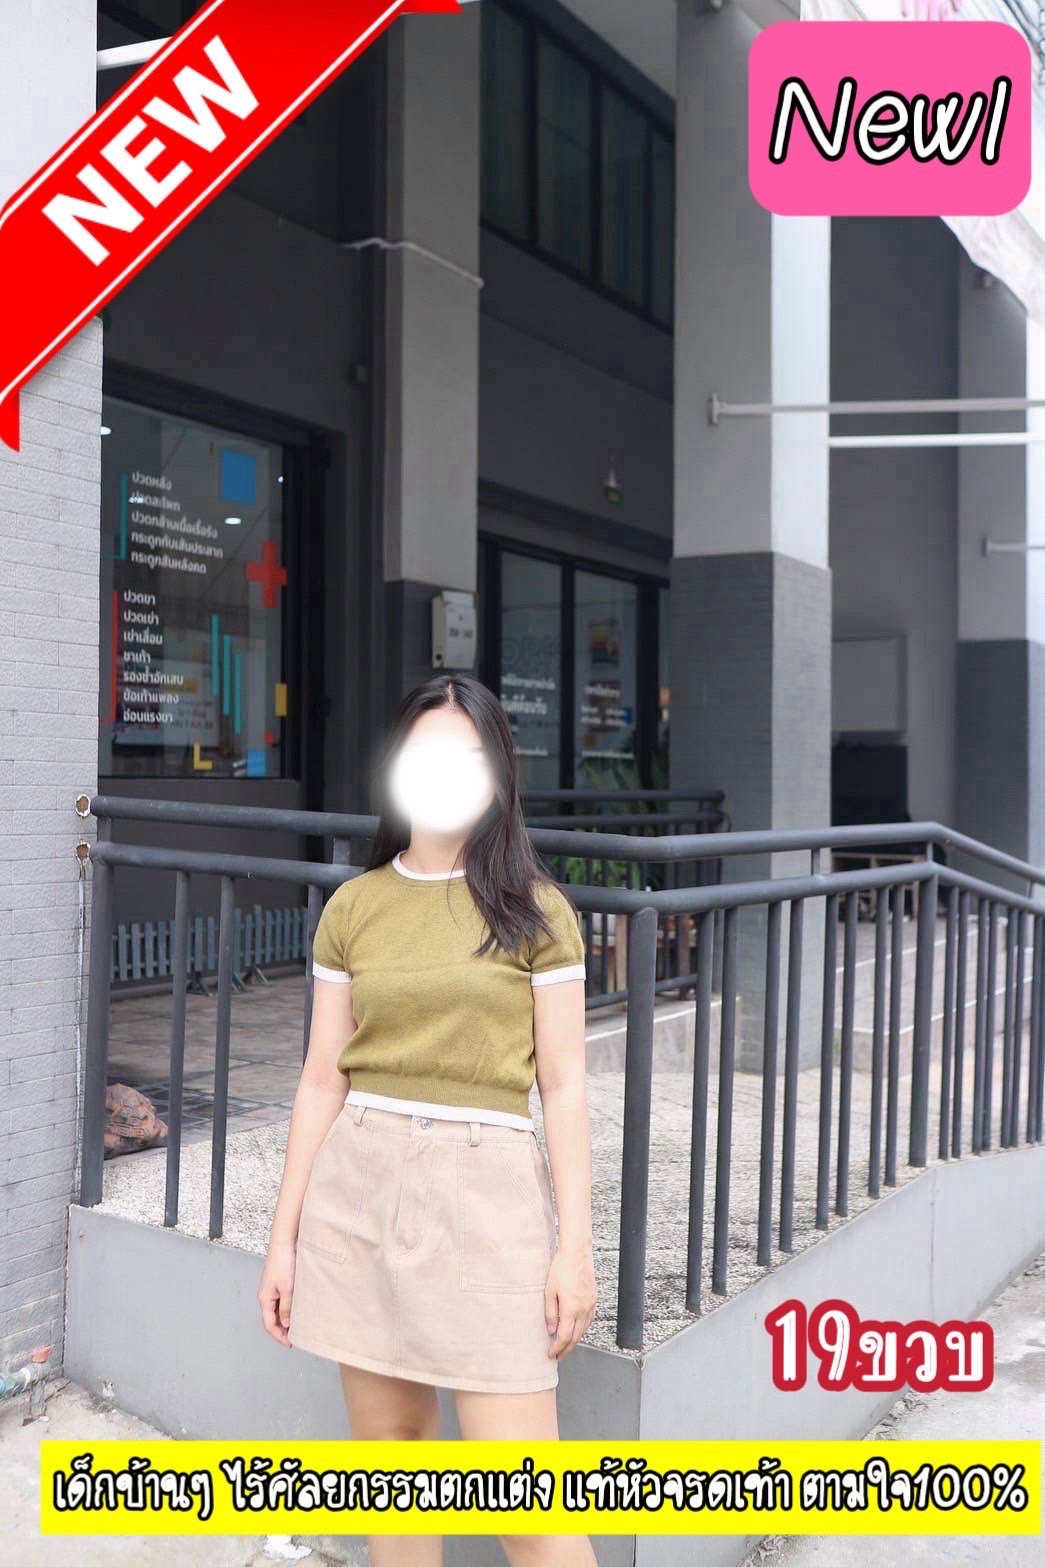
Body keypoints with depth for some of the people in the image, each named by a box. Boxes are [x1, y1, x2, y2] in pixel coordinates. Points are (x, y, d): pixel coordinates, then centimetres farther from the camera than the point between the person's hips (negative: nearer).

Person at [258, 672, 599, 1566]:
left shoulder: (534, 910, -1)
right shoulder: (353, 906, 6)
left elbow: (563, 1087, -1)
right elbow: (323, 1079, 7)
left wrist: (575, 1247, -6)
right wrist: (285, 1237, 6)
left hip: (485, 1189, -3)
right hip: (358, 1185, 3)